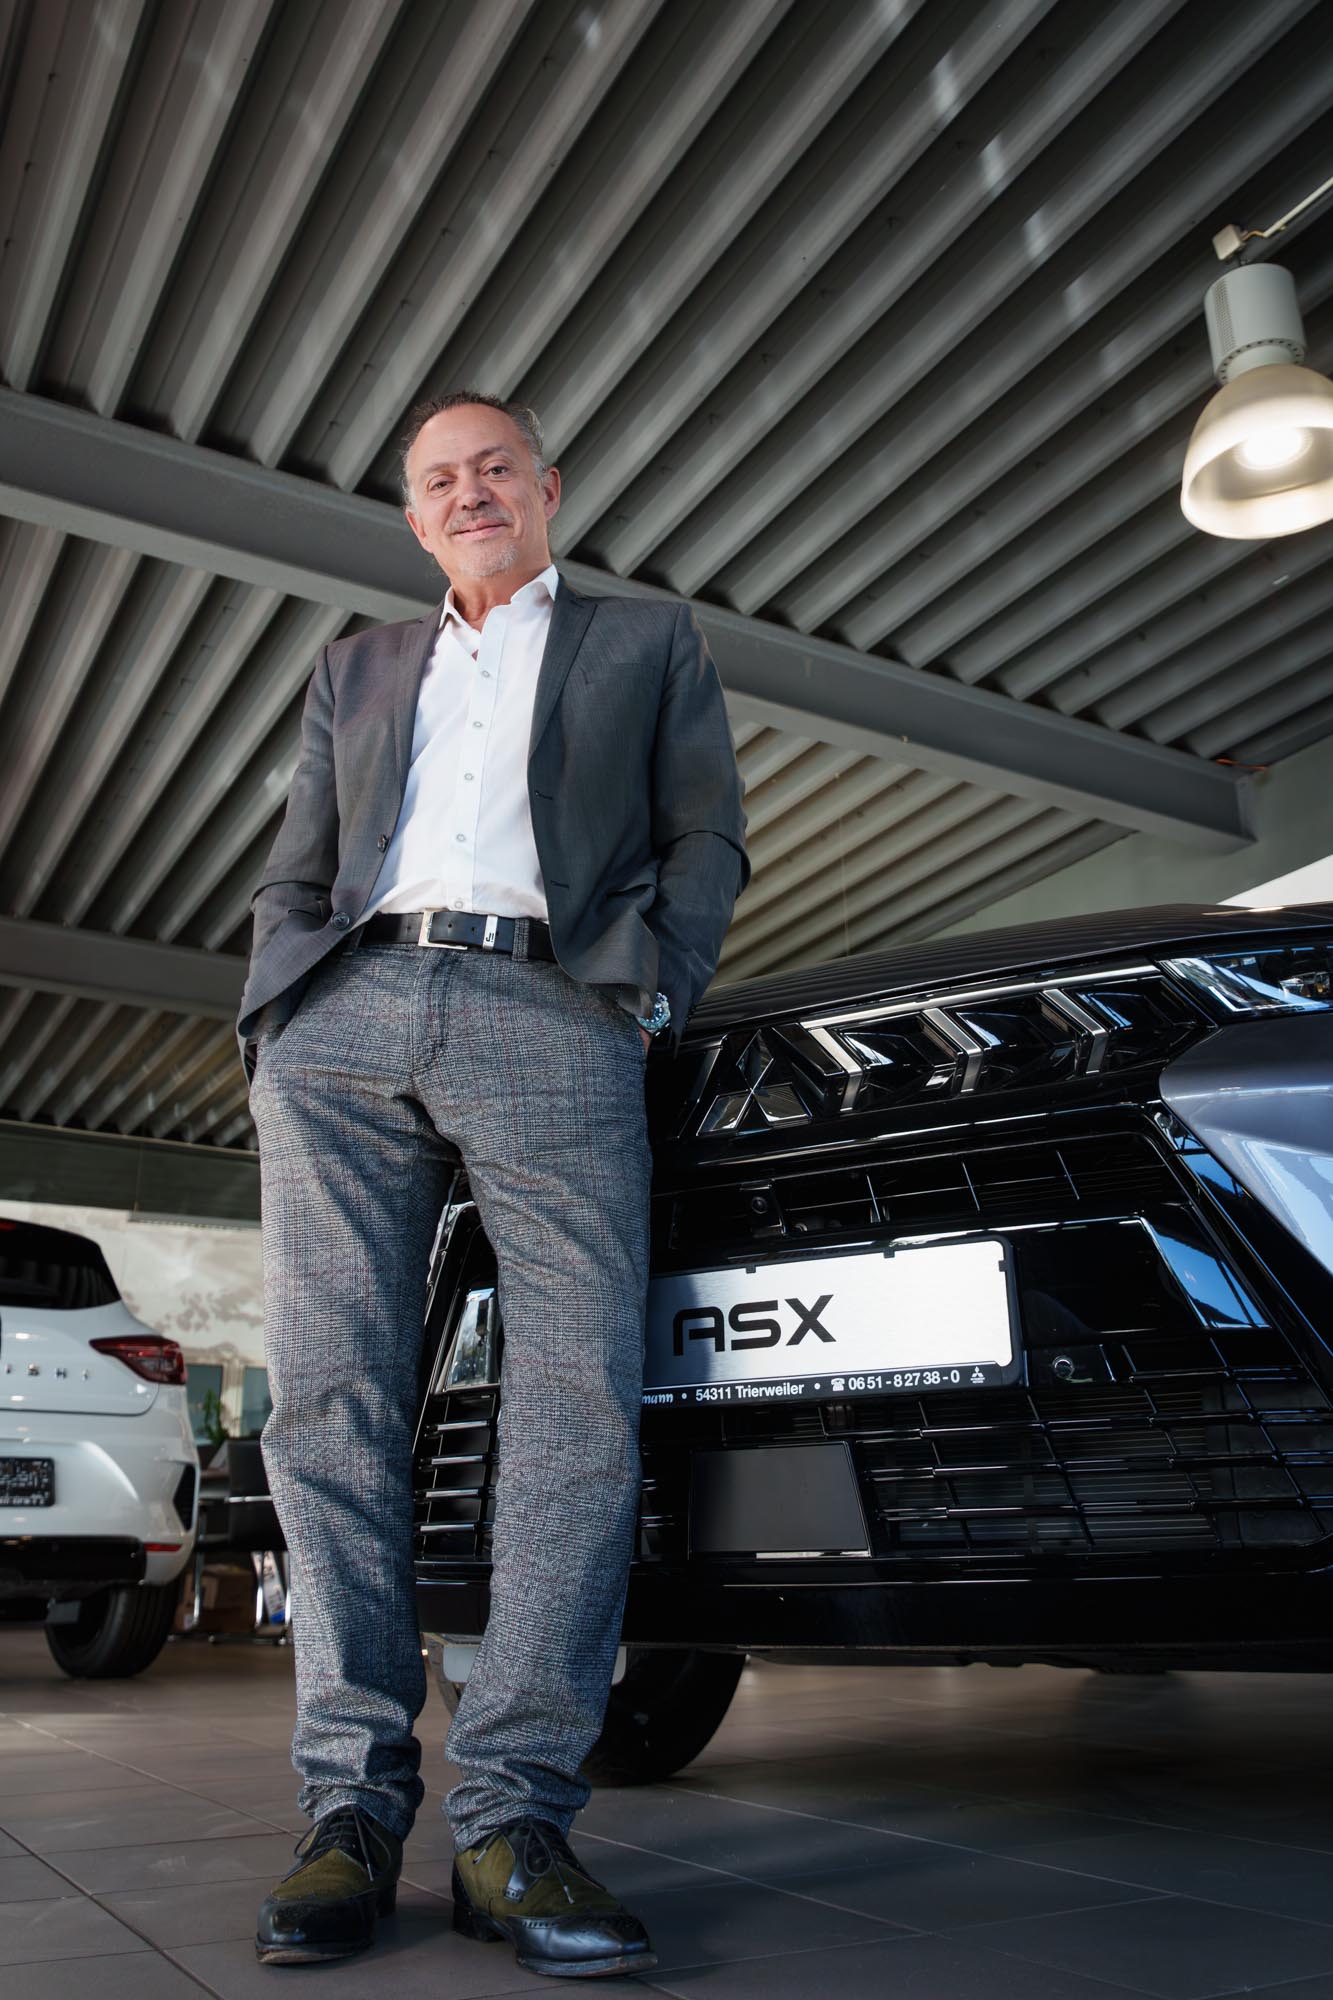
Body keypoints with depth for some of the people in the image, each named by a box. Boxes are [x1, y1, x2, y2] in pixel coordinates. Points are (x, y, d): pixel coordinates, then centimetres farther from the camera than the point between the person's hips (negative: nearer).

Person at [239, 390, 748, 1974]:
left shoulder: (648, 641, 24)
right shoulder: (354, 668, 30)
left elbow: (707, 838, 15)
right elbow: (296, 873, 23)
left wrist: (648, 991, -1)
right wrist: (273, 1024, 7)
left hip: (549, 1021, -2)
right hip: (342, 1023, 3)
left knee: (580, 1400, -14)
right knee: (330, 1400, -6)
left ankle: (514, 1819, -7)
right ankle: (353, 1806, 2)